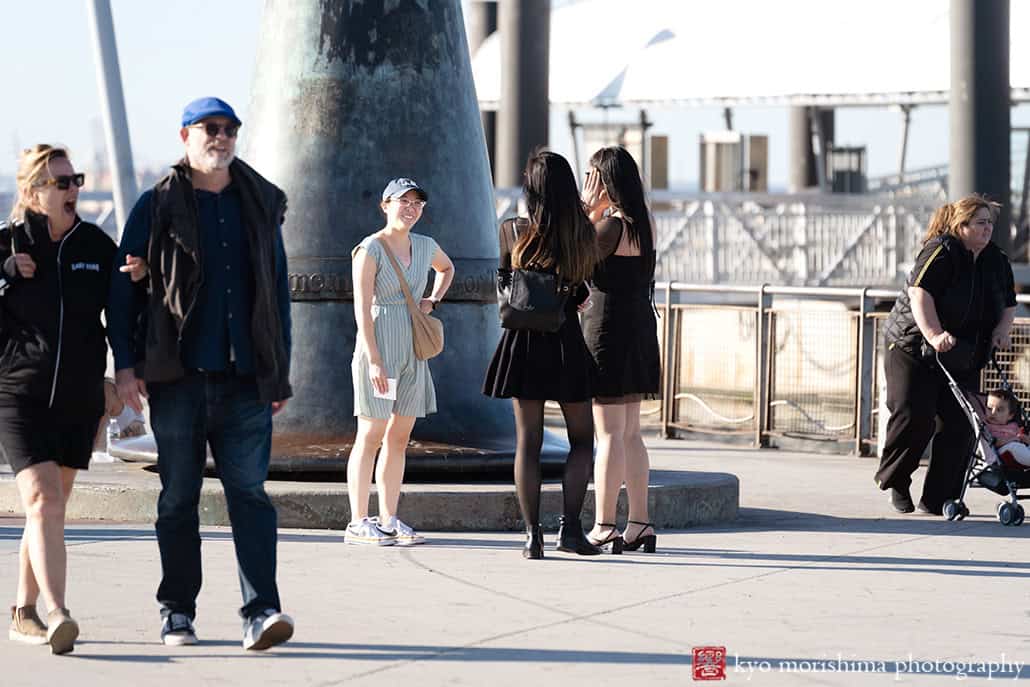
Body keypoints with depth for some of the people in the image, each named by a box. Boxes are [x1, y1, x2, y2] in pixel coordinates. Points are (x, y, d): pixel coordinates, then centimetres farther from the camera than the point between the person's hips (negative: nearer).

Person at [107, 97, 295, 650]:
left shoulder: (260, 206, 13)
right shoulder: (157, 207, 4)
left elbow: (277, 292, 16)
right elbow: (124, 289, 3)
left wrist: (280, 372, 11)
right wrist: (125, 364, -5)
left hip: (244, 378, 1)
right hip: (177, 377, -1)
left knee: (249, 492, -7)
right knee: (179, 496, 6)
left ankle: (261, 611, -13)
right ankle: (177, 611, 16)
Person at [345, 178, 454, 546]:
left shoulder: (425, 246, 11)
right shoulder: (370, 249, -8)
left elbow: (447, 268, 35)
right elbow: (362, 309, -13)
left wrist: (433, 301, 17)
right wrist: (374, 360, -19)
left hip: (413, 352, 7)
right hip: (378, 347, -7)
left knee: (399, 438, 7)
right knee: (371, 436, -6)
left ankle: (389, 521, 11)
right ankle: (358, 523, -3)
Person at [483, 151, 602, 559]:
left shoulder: (513, 232, -4)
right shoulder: (584, 235, -5)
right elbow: (581, 294, 5)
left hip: (523, 342, 1)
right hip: (566, 342, -1)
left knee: (527, 441, 3)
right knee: (581, 438, 12)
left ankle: (533, 536, 0)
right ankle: (570, 528, 2)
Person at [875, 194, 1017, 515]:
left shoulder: (997, 261, 7)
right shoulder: (941, 252, -16)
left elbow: (1008, 304, 16)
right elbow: (920, 292, -27)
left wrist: (1002, 329, -5)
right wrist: (934, 334, -38)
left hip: (963, 360, 6)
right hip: (914, 348, -6)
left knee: (960, 425, -3)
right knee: (913, 417, -14)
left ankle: (937, 500, 3)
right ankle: (894, 480, 10)